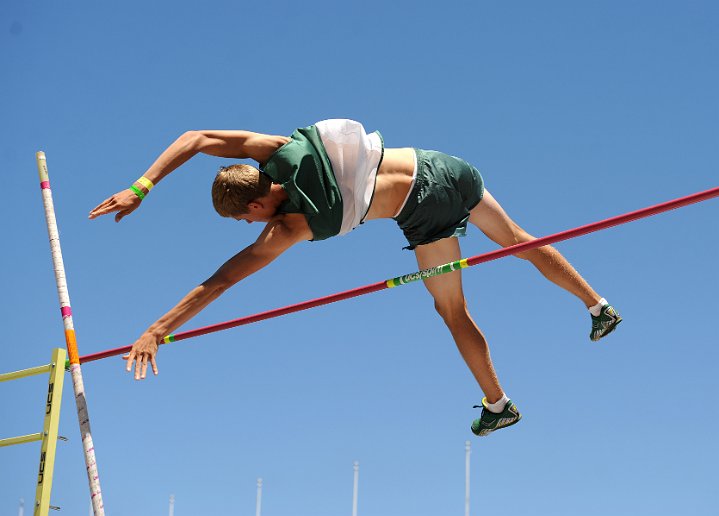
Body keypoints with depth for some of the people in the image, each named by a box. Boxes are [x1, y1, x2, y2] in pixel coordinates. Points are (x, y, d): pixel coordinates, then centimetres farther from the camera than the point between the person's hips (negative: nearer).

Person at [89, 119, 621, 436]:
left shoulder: (289, 227, -20)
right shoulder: (287, 149, -10)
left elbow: (223, 279, -21)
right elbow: (196, 138, -11)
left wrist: (159, 330, -20)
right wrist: (140, 188, -15)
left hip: (427, 214, -6)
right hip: (444, 166, 6)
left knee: (453, 312, 16)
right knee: (519, 240, 24)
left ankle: (497, 405, 30)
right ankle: (599, 306, 38)